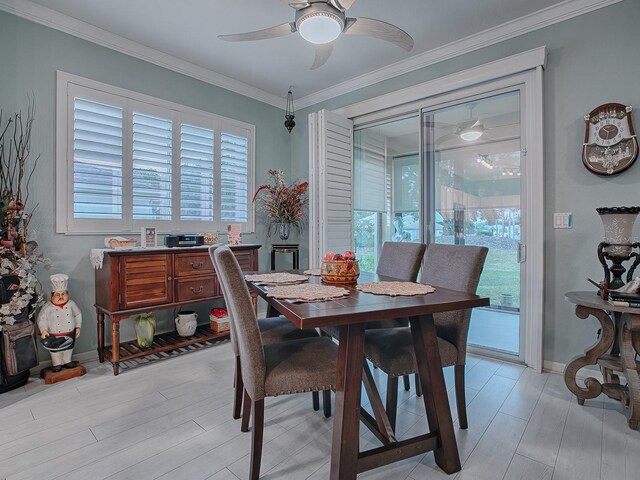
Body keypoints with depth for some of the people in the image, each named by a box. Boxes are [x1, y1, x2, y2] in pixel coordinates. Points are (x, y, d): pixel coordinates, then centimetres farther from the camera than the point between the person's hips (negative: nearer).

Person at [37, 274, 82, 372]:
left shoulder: (71, 304, -8)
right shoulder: (48, 307, -16)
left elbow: (78, 315, 2)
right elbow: (41, 319, -10)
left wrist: (78, 326, 0)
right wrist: (43, 330, -21)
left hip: (70, 334, 2)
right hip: (54, 336, -2)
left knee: (68, 348, 19)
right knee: (55, 351, 15)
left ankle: (67, 361, 39)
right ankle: (57, 364, 35)